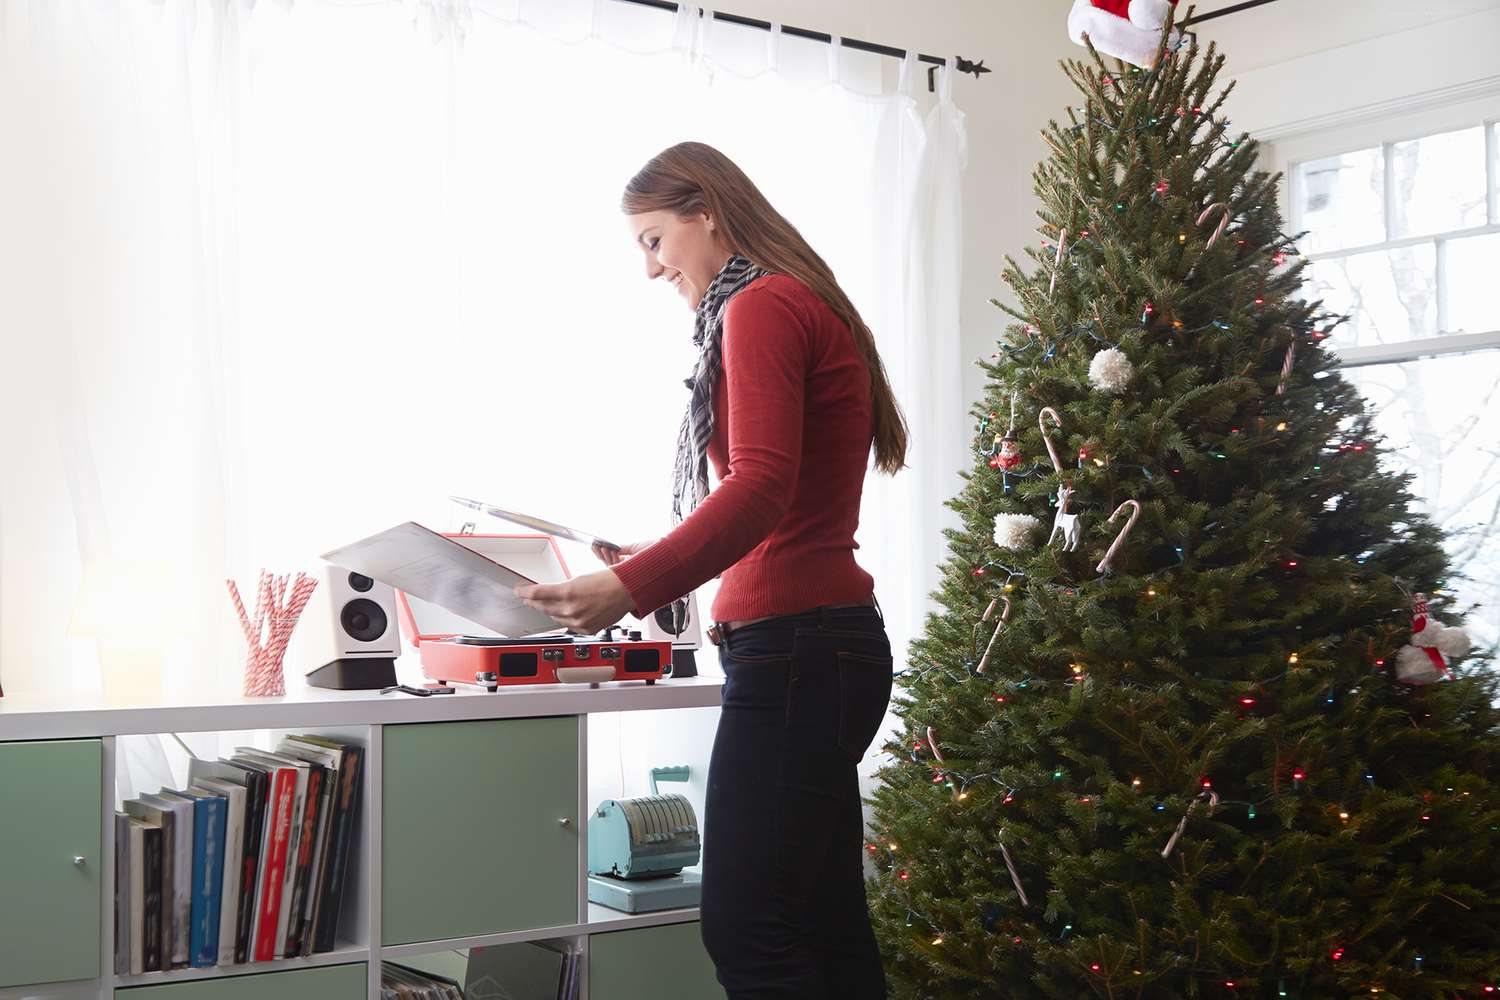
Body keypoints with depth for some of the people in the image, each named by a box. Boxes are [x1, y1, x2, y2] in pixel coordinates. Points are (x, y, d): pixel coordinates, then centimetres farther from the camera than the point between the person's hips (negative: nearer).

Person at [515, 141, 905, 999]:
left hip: (796, 647, -10)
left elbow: (761, 486, -22)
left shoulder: (761, 307, -9)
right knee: (824, 922, 13)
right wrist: (657, 571, 21)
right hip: (819, 642, 10)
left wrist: (633, 588, -28)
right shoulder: (804, 305, 20)